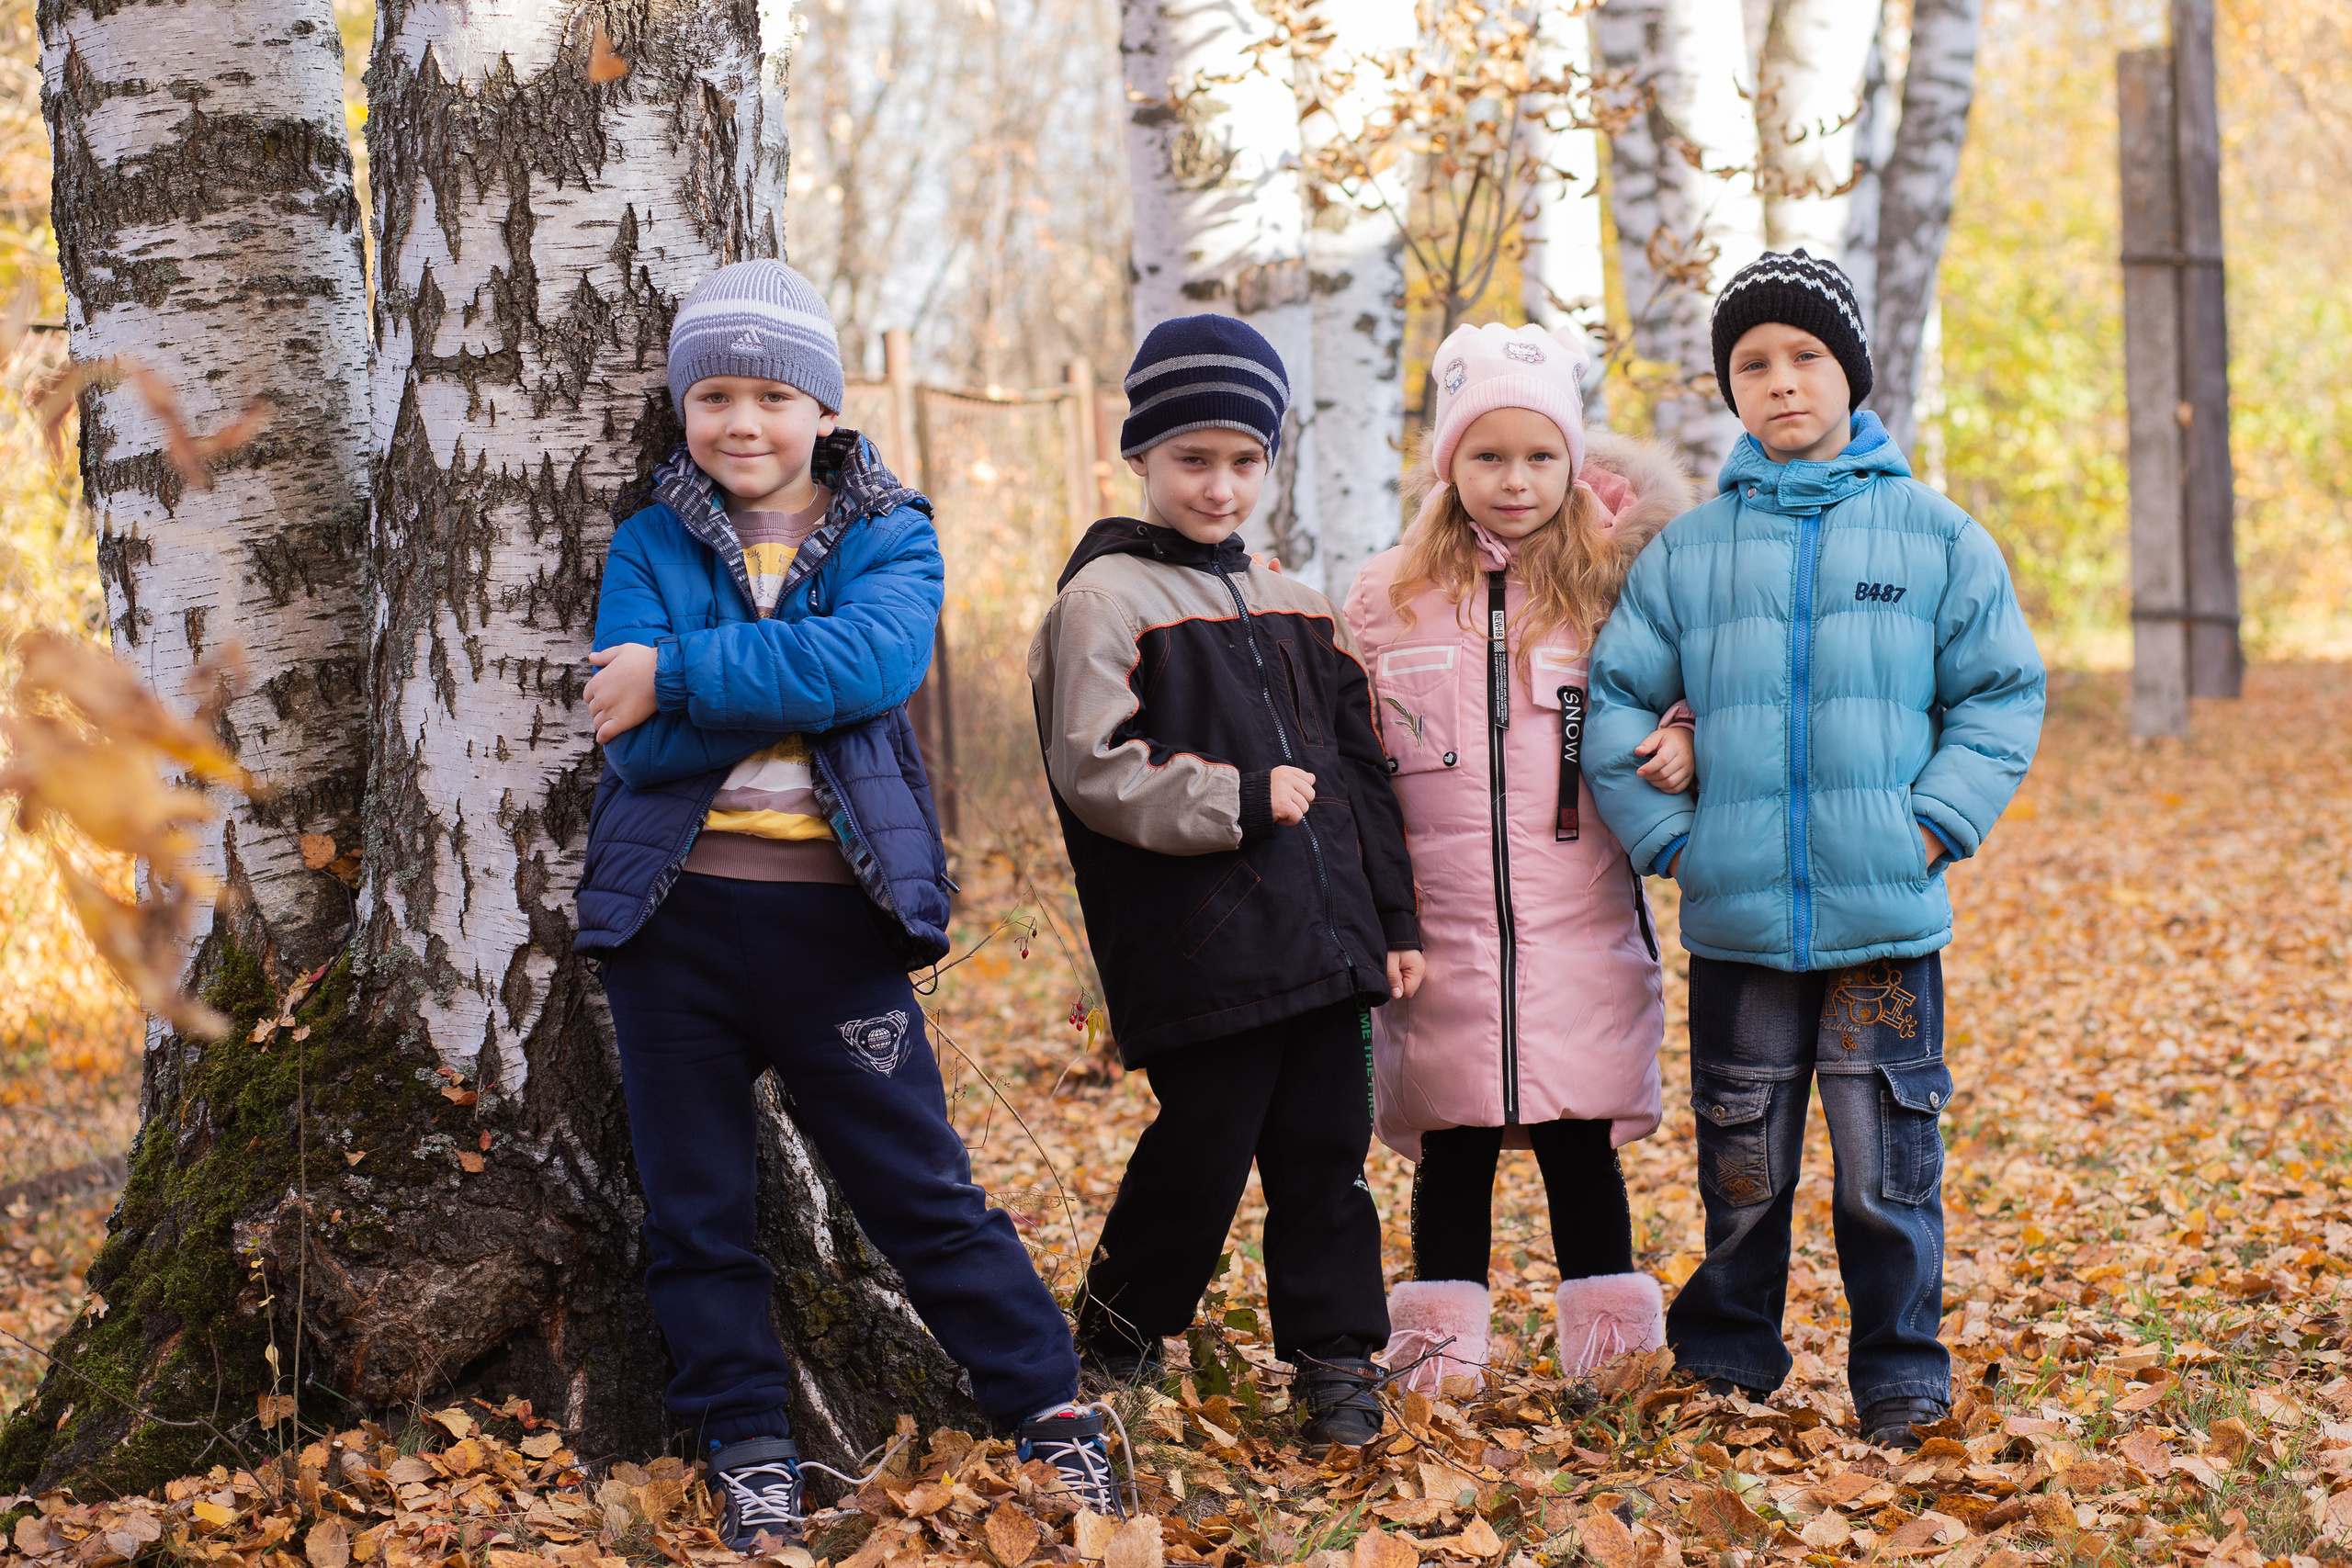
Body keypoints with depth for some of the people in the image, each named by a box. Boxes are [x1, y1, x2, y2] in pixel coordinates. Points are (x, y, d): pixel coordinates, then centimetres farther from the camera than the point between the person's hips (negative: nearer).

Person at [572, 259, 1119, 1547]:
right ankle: (749, 1450, 22)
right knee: (696, 1210, 9)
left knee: (918, 1187, 2)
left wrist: (680, 676, -20)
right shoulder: (648, 547, 5)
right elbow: (636, 741, -10)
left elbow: (875, 655, -21)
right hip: (674, 913, 2)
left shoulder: (890, 538, 2)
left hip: (832, 919, -2)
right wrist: (805, 681, -17)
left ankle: (1046, 1403, 15)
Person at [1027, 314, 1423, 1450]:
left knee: (1326, 1152, 7)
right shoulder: (1105, 600, -4)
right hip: (1198, 953, -6)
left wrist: (1392, 918, 15)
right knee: (1199, 1160, 1)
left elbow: (1359, 769, 19)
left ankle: (1336, 1360, 17)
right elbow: (1095, 772, -13)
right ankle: (1114, 1343, 22)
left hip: (1323, 941, 6)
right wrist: (1239, 801, -16)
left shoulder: (1294, 609, 16)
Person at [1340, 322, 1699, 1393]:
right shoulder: (1387, 600, 4)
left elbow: (1666, 713, 13)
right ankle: (1438, 1359, 18)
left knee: (1581, 1142, 4)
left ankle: (1608, 1348, 15)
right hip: (1443, 932, 0)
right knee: (1452, 1145, 7)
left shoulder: (1611, 589, 3)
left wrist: (1682, 748, -10)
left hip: (1579, 930, 0)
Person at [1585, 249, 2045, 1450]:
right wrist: (1667, 836, 0)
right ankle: (1727, 1365, 26)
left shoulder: (1936, 535, 3)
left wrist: (1935, 824, -4)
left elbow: (2003, 694, 6)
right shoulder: (1685, 553, 6)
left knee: (1888, 1170, 2)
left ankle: (1900, 1382, 15)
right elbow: (1614, 706, 10)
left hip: (1889, 917, -1)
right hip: (1735, 922, 1)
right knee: (1742, 1169, 10)